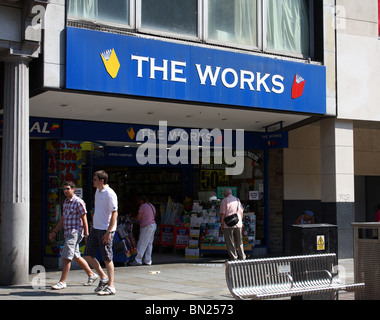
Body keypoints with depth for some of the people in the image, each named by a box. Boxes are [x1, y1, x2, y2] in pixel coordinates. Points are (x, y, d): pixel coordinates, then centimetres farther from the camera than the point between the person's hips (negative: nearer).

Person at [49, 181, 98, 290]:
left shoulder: (78, 202, -11)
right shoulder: (66, 202, 15)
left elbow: (84, 220, -10)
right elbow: (62, 219, 22)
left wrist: (86, 236, -11)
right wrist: (54, 232, 18)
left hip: (75, 232, -9)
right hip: (68, 233, 9)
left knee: (66, 256, -12)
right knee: (76, 257, 15)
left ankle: (62, 282, -9)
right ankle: (91, 275, 27)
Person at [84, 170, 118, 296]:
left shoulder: (110, 194, -16)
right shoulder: (98, 191, 12)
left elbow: (114, 214, -17)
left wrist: (108, 232, -20)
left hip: (106, 230, -9)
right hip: (95, 228, 9)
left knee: (107, 259, -3)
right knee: (88, 255, 7)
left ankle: (111, 286, 6)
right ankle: (103, 278, 21)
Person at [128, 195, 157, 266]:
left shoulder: (142, 206, -10)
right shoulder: (152, 206, 14)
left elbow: (138, 218, -9)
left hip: (146, 227, -9)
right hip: (153, 225, 9)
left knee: (141, 244, -5)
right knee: (149, 244, 10)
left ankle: (137, 261, -4)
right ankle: (148, 261, 10)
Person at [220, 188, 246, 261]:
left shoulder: (224, 201, -5)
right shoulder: (237, 200, 11)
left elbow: (223, 214, -10)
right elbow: (241, 212, 13)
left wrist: (222, 224, -6)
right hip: (238, 224, 5)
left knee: (230, 242, 1)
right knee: (239, 242, 14)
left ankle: (233, 257, -1)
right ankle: (242, 257, 15)